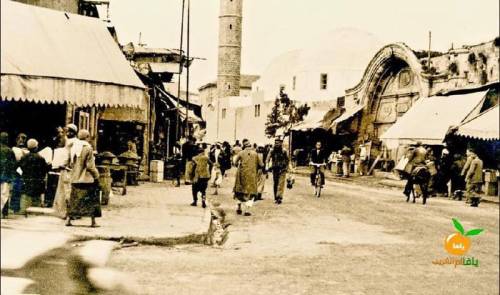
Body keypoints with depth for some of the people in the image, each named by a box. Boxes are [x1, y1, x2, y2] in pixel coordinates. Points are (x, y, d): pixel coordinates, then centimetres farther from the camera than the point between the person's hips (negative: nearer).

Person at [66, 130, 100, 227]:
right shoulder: (88, 148, -11)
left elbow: (72, 163, 11)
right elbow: (90, 165, -14)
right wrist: (96, 175, -2)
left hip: (75, 179, 6)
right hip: (87, 178, -6)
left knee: (74, 200, 11)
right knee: (92, 200, 3)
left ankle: (68, 219, 7)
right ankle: (93, 221, 3)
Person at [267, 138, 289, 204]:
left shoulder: (284, 151, -5)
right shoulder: (272, 151, 2)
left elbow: (288, 160, 4)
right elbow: (268, 159, 3)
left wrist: (286, 168, -1)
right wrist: (268, 167, -10)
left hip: (282, 170, -3)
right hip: (275, 170, 3)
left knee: (281, 184, -12)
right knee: (275, 184, 9)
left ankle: (279, 197, -15)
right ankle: (276, 198, 17)